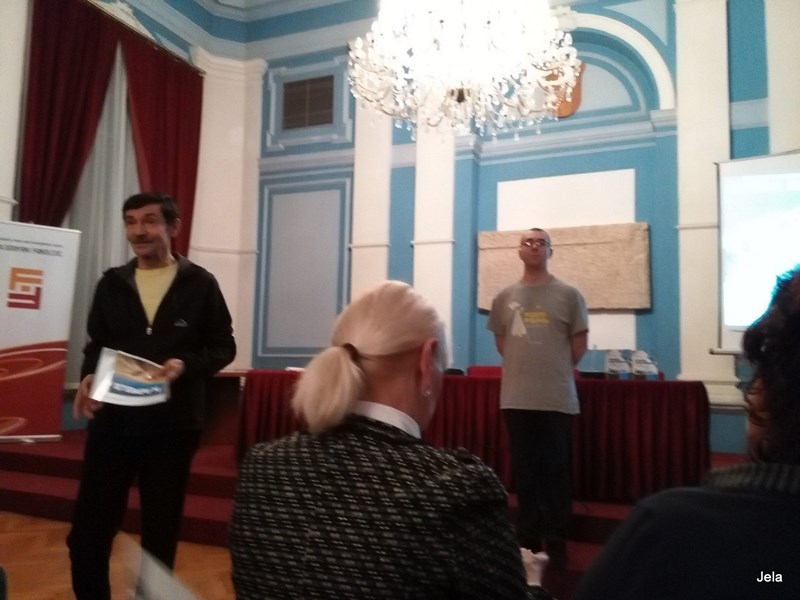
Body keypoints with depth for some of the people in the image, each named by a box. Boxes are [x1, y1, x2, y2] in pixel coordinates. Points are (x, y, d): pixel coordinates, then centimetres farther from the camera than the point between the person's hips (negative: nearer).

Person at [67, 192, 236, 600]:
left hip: (172, 425, -2)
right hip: (111, 420, 3)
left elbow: (223, 347, 0)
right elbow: (96, 345, 13)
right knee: (88, 529, 7)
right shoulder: (111, 283, 7)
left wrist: (186, 364, -19)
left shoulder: (200, 284, -3)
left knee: (160, 532, 12)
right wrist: (88, 377, -7)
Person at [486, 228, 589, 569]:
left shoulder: (568, 295, -2)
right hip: (516, 397, 3)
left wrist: (557, 369, 8)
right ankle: (527, 538, 25)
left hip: (557, 397, -2)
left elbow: (579, 343, 3)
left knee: (555, 471, 3)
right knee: (524, 470, 11)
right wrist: (525, 366, 11)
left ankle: (556, 543, 16)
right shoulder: (505, 297, 6)